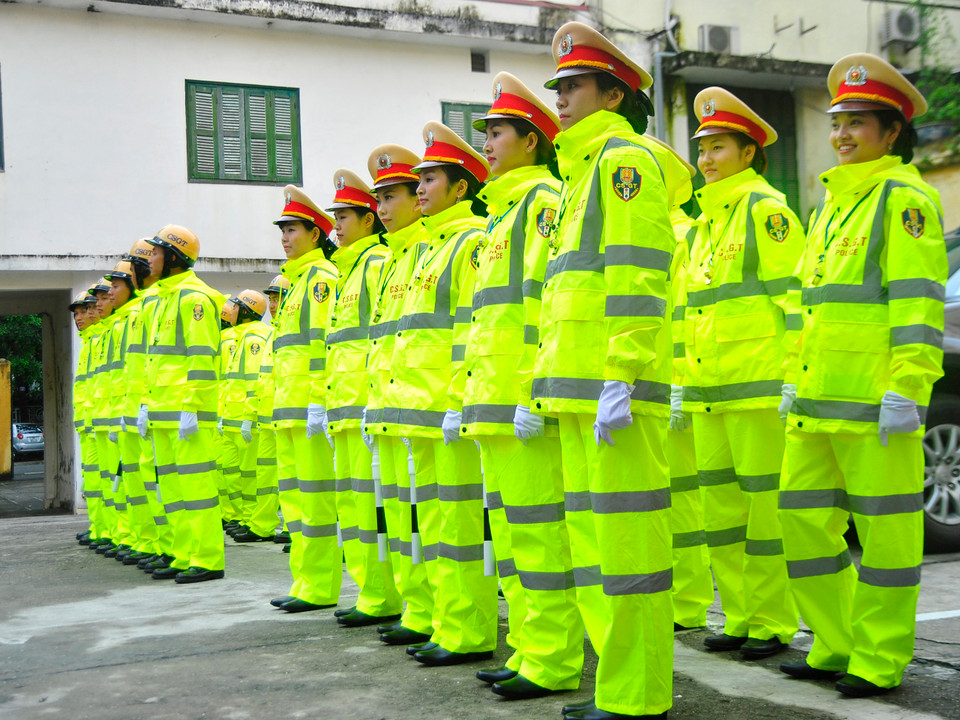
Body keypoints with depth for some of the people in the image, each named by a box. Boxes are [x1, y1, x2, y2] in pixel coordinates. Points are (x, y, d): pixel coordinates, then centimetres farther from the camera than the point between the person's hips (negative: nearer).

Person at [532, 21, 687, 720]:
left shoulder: (625, 155, -4)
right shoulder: (586, 169, 26)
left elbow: (636, 277, -16)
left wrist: (620, 378, -22)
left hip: (613, 385, -10)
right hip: (581, 387, 10)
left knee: (623, 531, -7)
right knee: (593, 530, 12)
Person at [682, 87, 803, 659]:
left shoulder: (766, 208, -3)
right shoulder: (708, 219, 21)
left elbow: (793, 295, -9)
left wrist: (793, 377, -15)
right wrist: (687, 378, 22)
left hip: (757, 383, -8)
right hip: (708, 387, 8)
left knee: (765, 499, -4)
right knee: (722, 502, 9)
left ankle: (773, 623, 6)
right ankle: (740, 618, 18)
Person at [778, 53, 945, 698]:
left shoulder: (904, 196, -3)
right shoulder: (832, 203, 22)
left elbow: (919, 301, -12)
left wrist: (906, 389, -19)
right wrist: (794, 377, 21)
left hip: (875, 397, -8)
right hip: (819, 399, 8)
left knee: (884, 528, 0)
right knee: (804, 519, 9)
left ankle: (881, 661, 10)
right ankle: (838, 647, 21)